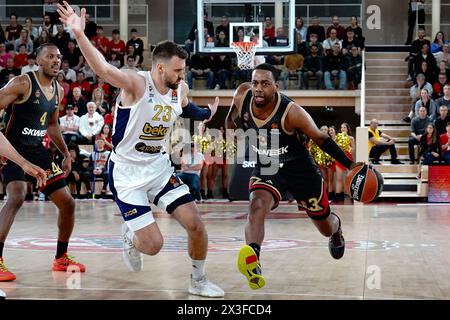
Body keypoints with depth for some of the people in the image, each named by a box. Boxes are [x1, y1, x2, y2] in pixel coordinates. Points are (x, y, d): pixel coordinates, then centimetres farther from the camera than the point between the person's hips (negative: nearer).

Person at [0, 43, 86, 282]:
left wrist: (66, 153, 21)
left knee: (67, 202, 7)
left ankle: (61, 258, 24)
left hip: (38, 152, 8)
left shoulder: (58, 91, 9)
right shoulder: (23, 83, -14)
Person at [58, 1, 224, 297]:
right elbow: (103, 68, -42)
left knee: (196, 225, -4)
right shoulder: (136, 83, -22)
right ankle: (131, 237, 28)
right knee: (153, 245, -10)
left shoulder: (181, 90, -1)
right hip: (127, 172, -6)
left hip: (159, 166, 6)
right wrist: (80, 34, -56)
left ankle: (199, 281, 20)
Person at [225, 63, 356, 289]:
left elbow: (321, 139, -17)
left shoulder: (291, 112, -30)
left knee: (326, 228, 18)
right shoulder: (242, 96, -20)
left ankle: (336, 228, 57)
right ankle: (252, 262, -46)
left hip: (300, 169, -2)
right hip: (266, 170, 2)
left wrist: (350, 165, -19)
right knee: (257, 205, -33)